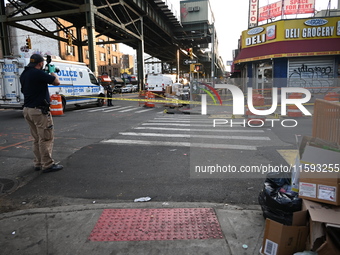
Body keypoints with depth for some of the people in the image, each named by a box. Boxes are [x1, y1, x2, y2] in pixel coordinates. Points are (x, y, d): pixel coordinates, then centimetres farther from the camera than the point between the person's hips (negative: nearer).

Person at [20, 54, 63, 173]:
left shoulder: (24, 74, 12)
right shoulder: (38, 73, -16)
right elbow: (57, 82, -12)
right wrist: (52, 71, 8)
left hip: (27, 110, 9)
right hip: (39, 110, -9)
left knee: (37, 139, 16)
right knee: (46, 138, -2)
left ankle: (38, 163, 22)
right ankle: (47, 165, 3)